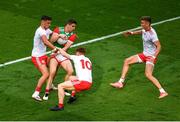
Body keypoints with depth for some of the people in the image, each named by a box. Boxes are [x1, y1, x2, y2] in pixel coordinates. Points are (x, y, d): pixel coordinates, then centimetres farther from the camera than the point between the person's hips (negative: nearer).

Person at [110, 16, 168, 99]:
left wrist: (154, 57, -38)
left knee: (148, 75, -25)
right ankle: (121, 82, 18)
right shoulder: (145, 30, 0)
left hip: (151, 56, -9)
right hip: (144, 54, 10)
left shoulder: (152, 34, -25)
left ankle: (163, 92, -21)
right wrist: (132, 33, 18)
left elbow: (159, 46, -28)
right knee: (127, 61, 11)